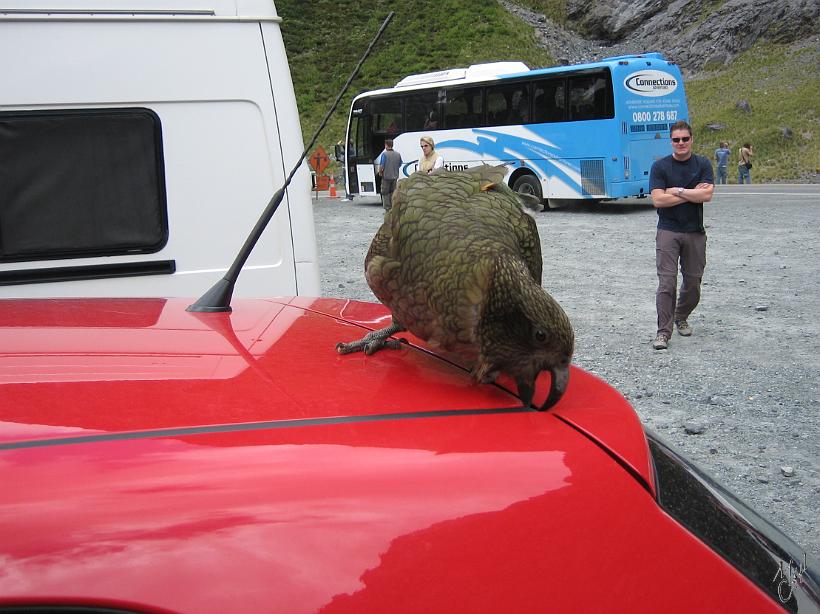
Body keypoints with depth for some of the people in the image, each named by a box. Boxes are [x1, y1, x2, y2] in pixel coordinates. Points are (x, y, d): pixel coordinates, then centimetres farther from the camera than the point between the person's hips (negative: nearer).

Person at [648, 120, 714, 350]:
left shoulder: (703, 165, 5)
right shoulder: (660, 166, 0)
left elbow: (707, 195, -9)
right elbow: (658, 199, -11)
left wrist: (676, 191, -11)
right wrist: (692, 193, -9)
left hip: (695, 232, 3)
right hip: (668, 231, -2)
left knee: (693, 282, 11)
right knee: (667, 282, -11)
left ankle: (681, 318, 35)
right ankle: (663, 332, -10)